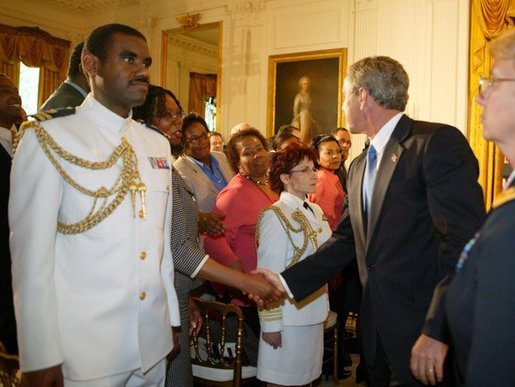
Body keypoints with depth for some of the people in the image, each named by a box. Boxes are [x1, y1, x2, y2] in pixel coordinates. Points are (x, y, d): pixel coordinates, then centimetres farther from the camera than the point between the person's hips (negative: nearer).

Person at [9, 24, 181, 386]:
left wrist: (171, 317, 11)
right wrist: (41, 356, -12)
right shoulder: (48, 139, -8)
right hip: (83, 348, -5)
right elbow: (32, 251, -11)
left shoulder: (158, 144, 9)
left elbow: (162, 239, 10)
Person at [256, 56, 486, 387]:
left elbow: (464, 242, -20)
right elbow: (346, 241, 13)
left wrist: (437, 332, -23)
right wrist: (286, 282, 5)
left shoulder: (438, 142, -13)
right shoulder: (359, 165, 13)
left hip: (425, 337, -7)